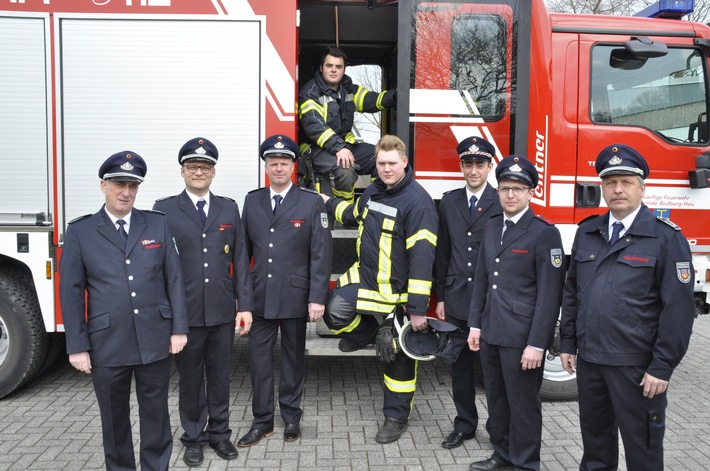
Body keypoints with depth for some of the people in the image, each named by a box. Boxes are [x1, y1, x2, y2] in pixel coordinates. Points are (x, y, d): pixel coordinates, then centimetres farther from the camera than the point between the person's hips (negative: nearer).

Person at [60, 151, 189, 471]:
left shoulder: (158, 224, 3)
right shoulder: (80, 232, 0)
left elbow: (174, 279, 3)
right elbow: (71, 293, -1)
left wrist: (179, 328, -1)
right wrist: (77, 347, -5)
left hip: (155, 341, 1)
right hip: (107, 345, 0)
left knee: (156, 413, 12)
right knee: (114, 418, 14)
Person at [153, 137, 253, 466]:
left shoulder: (229, 209, 7)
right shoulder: (164, 210, -1)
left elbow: (240, 260, 5)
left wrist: (244, 305, -1)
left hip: (223, 312, 2)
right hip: (184, 312, -2)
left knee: (220, 376, 13)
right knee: (190, 378, 12)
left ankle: (219, 433, 30)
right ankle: (193, 438, 28)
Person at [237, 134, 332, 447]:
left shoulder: (312, 202, -4)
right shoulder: (252, 201, 6)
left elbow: (321, 254, -7)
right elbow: (244, 249, 8)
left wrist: (318, 298, -12)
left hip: (295, 297, -2)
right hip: (259, 297, 2)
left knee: (294, 357, 12)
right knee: (259, 359, 6)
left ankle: (291, 416, 28)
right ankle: (262, 421, 20)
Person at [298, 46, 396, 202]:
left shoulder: (348, 89, 13)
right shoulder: (310, 92, -10)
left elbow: (371, 100, 4)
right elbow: (314, 125, -23)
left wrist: (396, 95, -16)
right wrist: (338, 147, -36)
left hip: (345, 144, 8)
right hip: (316, 148, -7)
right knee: (345, 171, -36)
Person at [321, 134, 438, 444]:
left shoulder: (417, 201, -21)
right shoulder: (374, 191, 4)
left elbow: (422, 258, -24)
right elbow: (355, 215, 28)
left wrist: (419, 308, -25)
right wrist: (328, 203, 35)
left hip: (398, 291, -6)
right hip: (366, 277, 6)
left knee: (399, 357, 6)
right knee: (335, 315, -14)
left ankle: (396, 417, 24)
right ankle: (368, 330, 21)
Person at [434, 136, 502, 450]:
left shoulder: (502, 204, -5)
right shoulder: (449, 202, 8)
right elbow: (443, 253, 10)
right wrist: (441, 297, 8)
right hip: (456, 300, 4)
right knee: (460, 366, 13)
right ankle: (464, 424, 28)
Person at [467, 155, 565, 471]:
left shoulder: (545, 234, -11)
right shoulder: (492, 227, 10)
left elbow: (549, 294, -14)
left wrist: (537, 343, -16)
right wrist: (475, 325, 11)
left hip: (522, 338, -6)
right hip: (491, 334, 6)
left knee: (523, 405, 7)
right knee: (496, 400, 17)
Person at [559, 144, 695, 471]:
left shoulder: (666, 238, -8)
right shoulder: (587, 232, 8)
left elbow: (678, 308, -11)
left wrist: (662, 368, -13)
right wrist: (568, 343, 10)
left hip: (635, 365, -5)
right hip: (588, 359, 5)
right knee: (594, 436, 20)